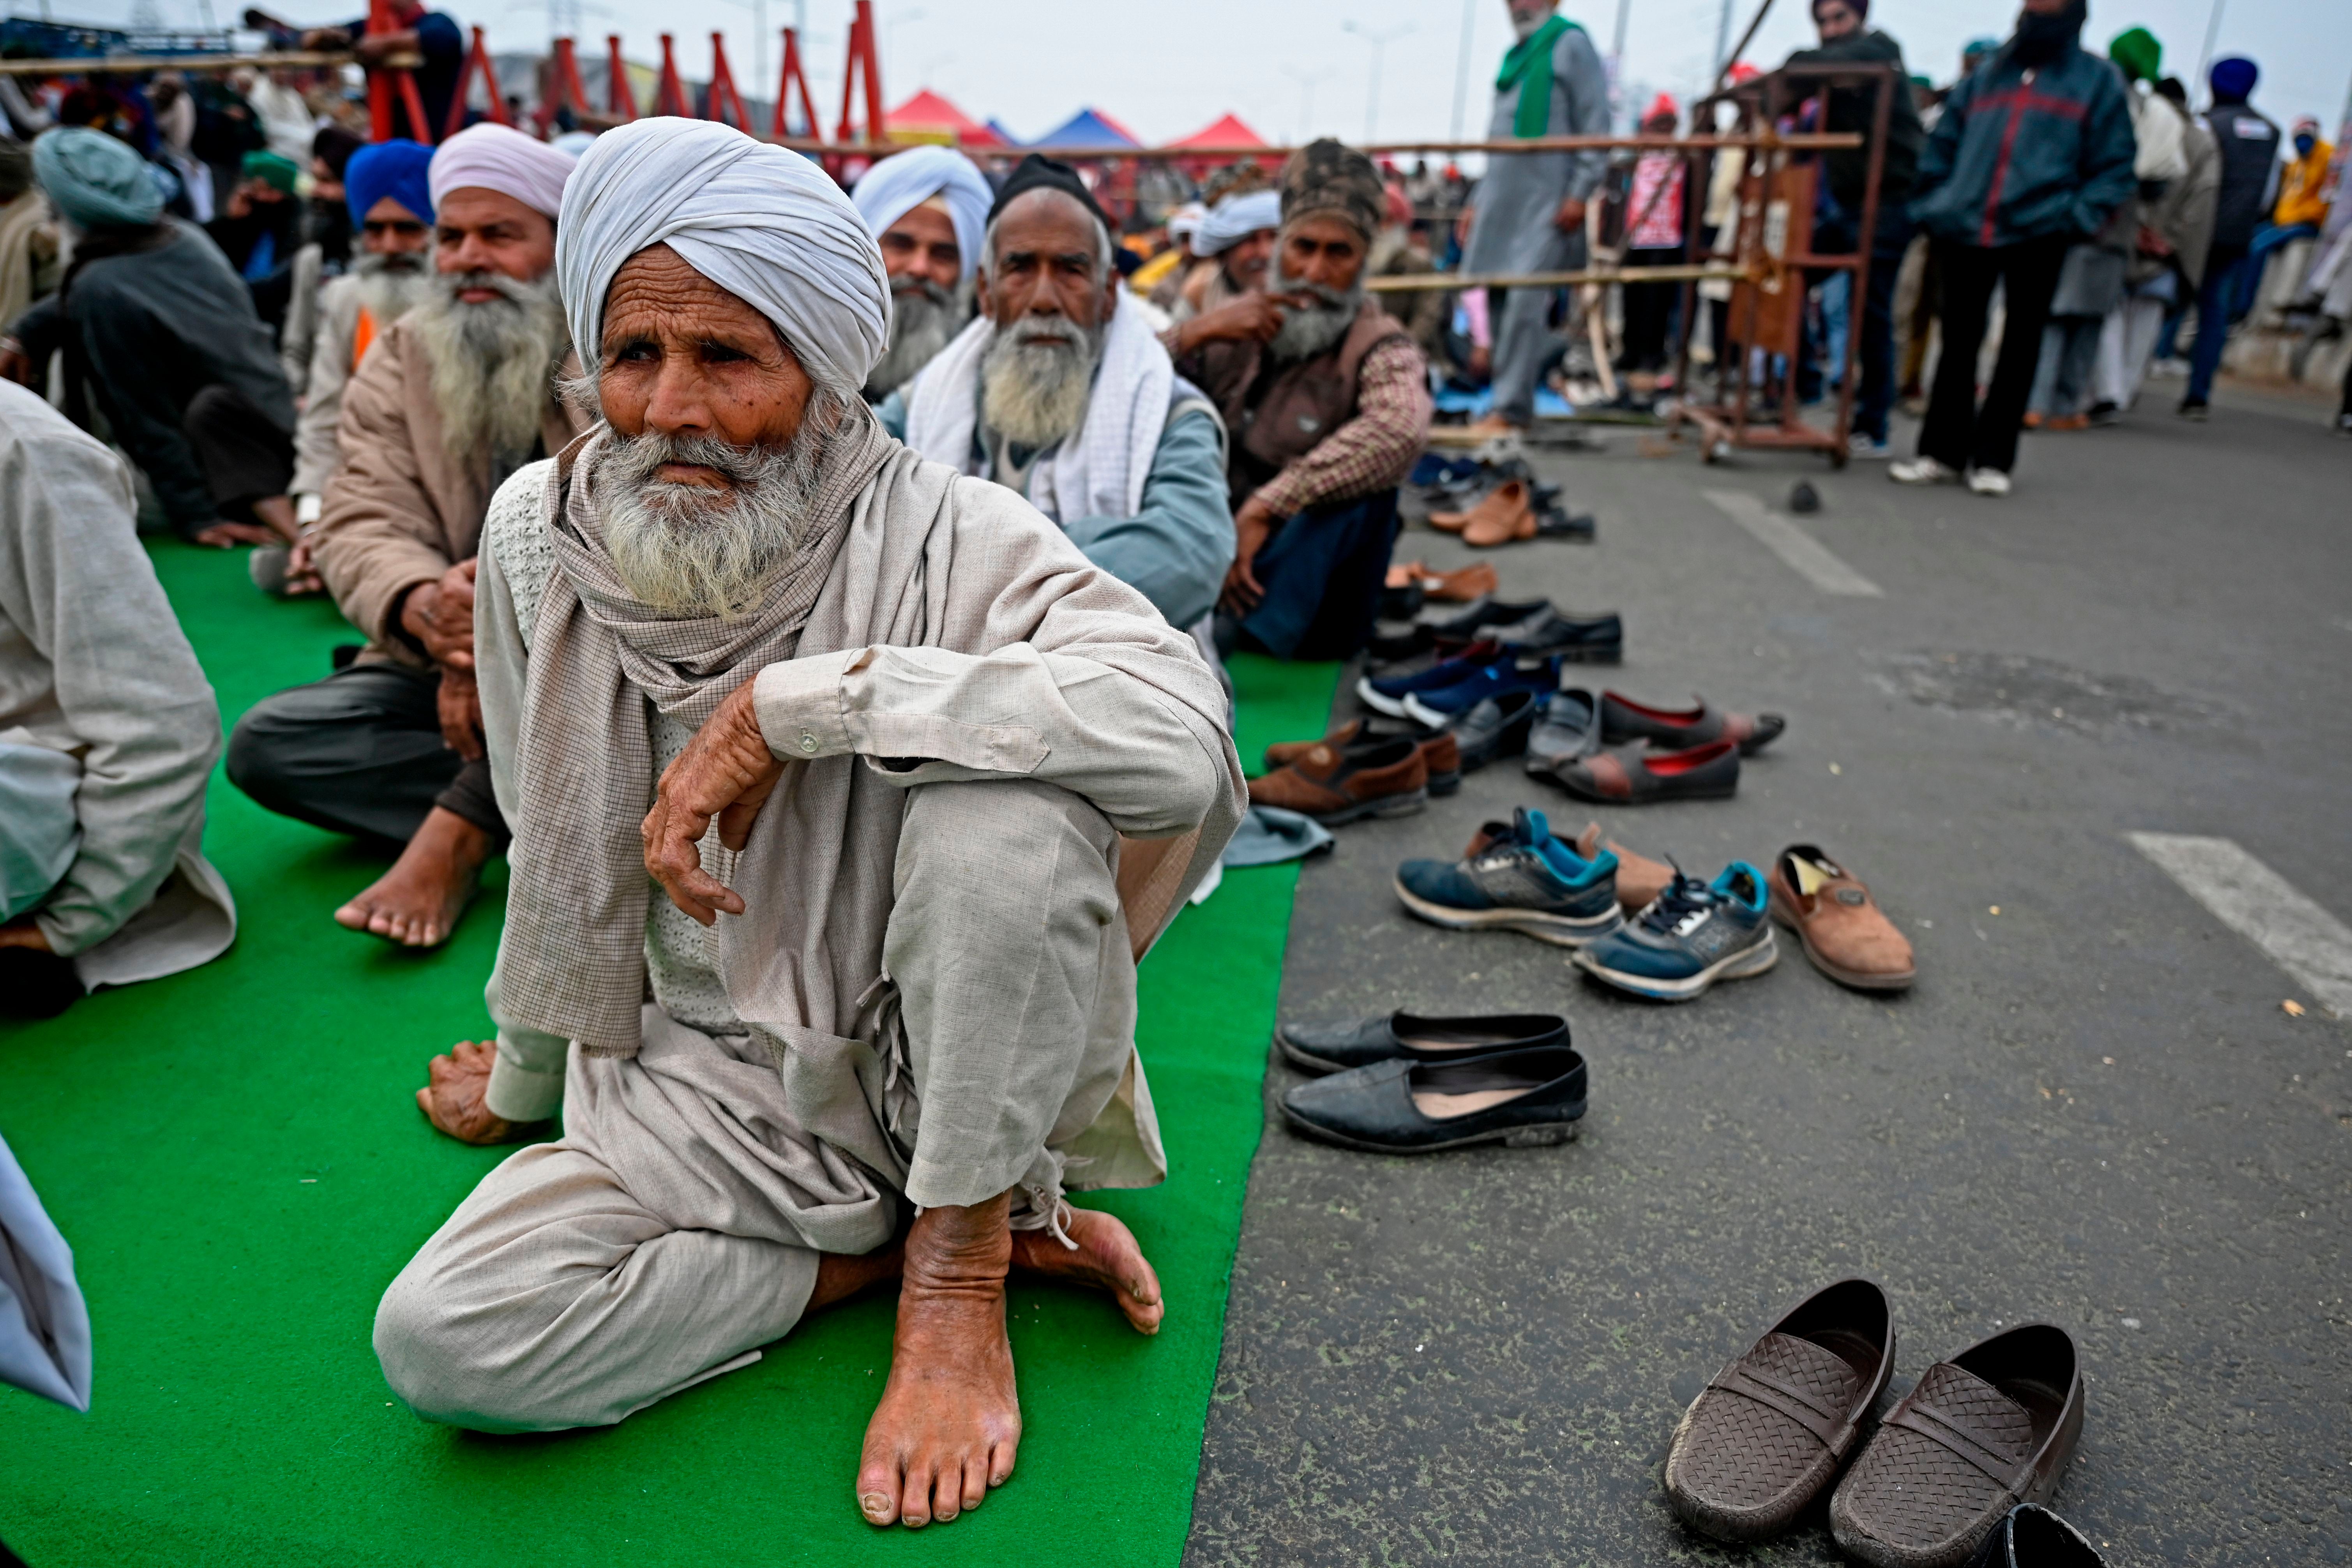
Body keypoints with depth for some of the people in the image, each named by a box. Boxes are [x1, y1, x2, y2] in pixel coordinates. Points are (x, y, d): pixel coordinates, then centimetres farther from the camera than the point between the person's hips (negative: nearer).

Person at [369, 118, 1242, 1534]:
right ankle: (889, 1245, 0)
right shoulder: (540, 536, -5)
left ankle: (959, 1262, -11)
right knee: (443, 1340, -17)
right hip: (720, 1078, 4)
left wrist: (792, 700, -34)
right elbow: (558, 850, 11)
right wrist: (525, 1074, 24)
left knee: (1006, 803, -33)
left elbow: (1184, 729, -38)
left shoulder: (947, 537, -18)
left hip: (946, 1053, -3)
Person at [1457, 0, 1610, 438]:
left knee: (1524, 302, -13)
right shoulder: (1515, 54, 20)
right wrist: (1480, 201, 19)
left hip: (1548, 203, -8)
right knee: (1500, 299, 6)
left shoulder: (1571, 44, -1)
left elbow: (1596, 127, -7)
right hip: (1504, 201, 8)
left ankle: (1512, 408, -10)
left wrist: (1580, 192, -15)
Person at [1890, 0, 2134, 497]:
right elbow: (1943, 144, 20)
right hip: (1964, 232, 3)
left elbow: (2115, 163, 3)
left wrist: (2078, 216, -10)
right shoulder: (1987, 74, 17)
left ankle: (1992, 458, 6)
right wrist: (1934, 205, 8)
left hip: (2038, 234, -3)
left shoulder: (2099, 79, 7)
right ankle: (1942, 452, 12)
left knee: (2020, 348, 1)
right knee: (1958, 344, 6)